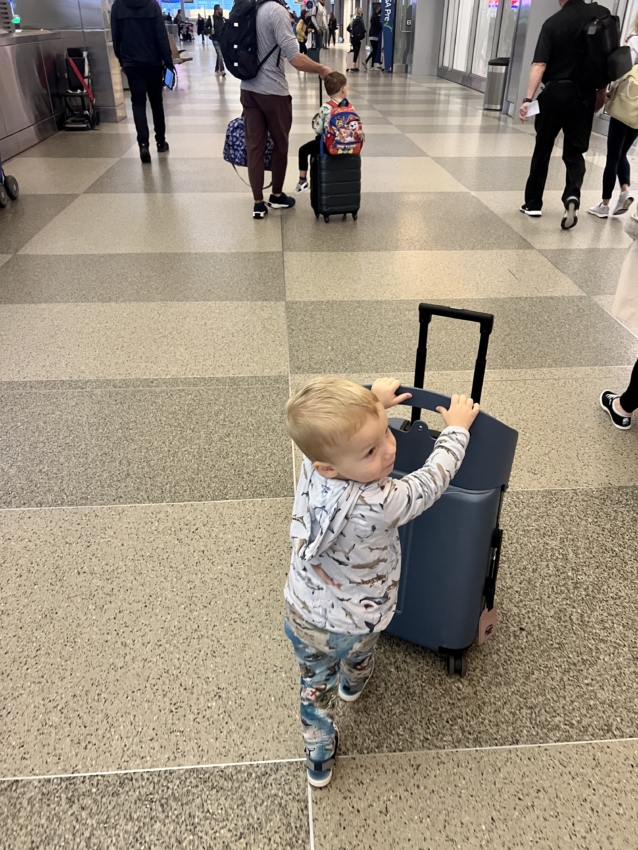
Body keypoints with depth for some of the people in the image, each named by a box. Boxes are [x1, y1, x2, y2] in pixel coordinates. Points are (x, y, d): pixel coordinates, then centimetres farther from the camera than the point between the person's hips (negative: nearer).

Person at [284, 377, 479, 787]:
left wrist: (375, 400, 9)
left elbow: (346, 427, 0)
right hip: (355, 625, -2)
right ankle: (354, 682, 68)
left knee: (316, 684, 28)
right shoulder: (381, 505, -40)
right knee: (359, 654, 35)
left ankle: (319, 760, 48)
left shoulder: (314, 465, -25)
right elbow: (432, 480, -22)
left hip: (302, 615, 2)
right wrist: (457, 428, -7)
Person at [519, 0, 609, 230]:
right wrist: (601, 91, 14)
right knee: (574, 152, 7)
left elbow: (539, 65, -16)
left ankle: (533, 204, 15)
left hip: (555, 93, -2)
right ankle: (572, 195, -19)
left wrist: (528, 99, -19)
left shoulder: (553, 23, -5)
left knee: (542, 150, 11)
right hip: (584, 95, 2)